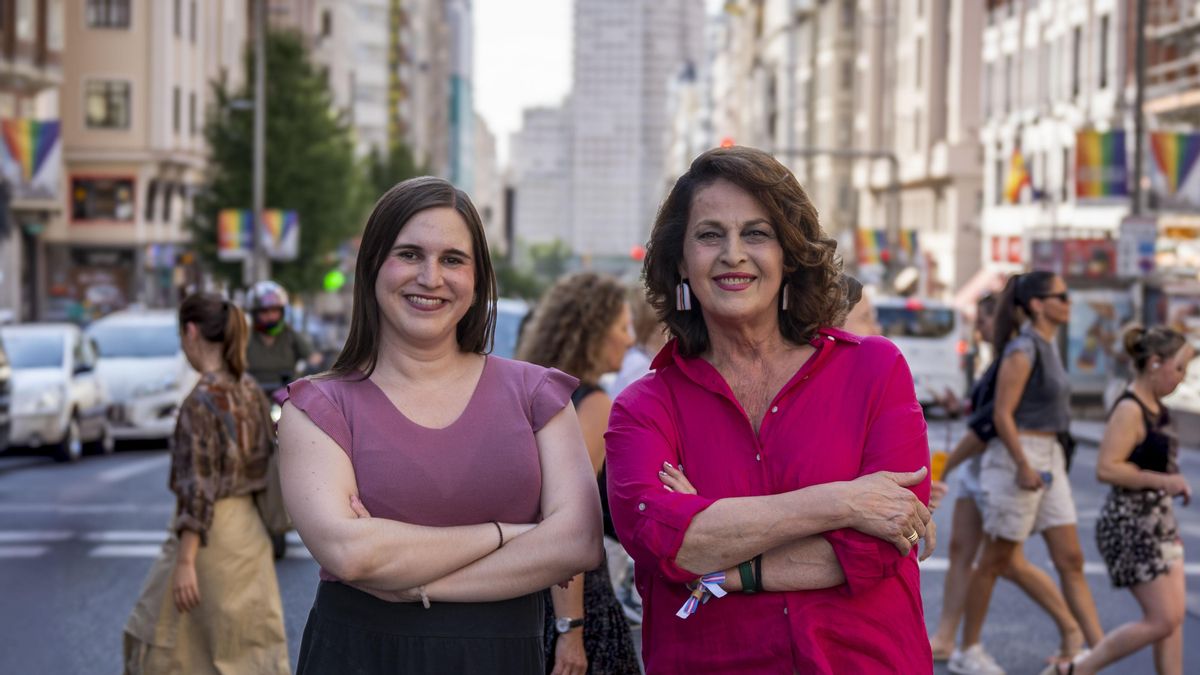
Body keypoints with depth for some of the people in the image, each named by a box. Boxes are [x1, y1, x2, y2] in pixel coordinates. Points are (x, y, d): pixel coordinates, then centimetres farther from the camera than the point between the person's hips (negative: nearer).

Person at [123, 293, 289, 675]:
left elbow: (199, 489, -21)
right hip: (249, 526, 8)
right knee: (255, 641, 11)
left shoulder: (202, 400, -18)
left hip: (211, 533, -8)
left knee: (160, 636, 9)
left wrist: (184, 563, -20)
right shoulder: (249, 389, 5)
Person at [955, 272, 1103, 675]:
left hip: (1048, 459, 9)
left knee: (1071, 560, 4)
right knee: (996, 561, 2)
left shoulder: (1048, 345, 13)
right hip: (1017, 458, -9)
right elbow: (1002, 415, -19)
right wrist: (1023, 466, -22)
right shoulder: (1023, 349, -15)